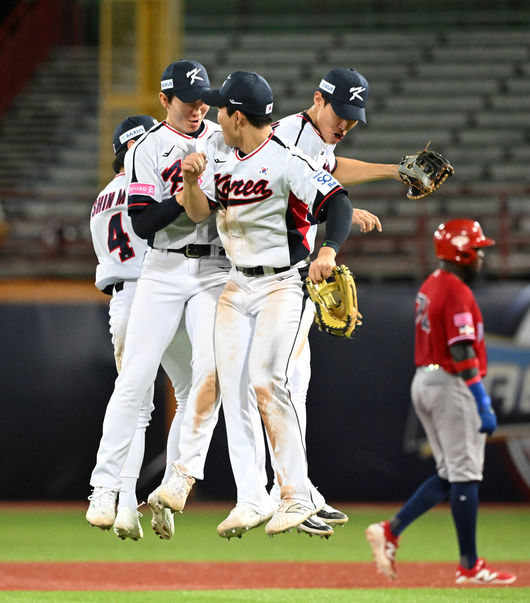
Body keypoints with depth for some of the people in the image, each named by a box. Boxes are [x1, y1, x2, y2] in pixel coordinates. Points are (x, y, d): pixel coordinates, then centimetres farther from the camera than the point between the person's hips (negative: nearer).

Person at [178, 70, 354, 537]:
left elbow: (336, 201, -26)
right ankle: (248, 503, 0)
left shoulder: (285, 162, -18)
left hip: (283, 283, -7)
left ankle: (298, 496, -12)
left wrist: (329, 250, -43)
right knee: (233, 389, -1)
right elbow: (199, 212, 10)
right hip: (237, 286, 7)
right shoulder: (218, 149, 6)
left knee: (267, 382, -19)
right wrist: (192, 179, -12)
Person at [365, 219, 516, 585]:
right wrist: (483, 404, -22)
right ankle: (470, 566, 1)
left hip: (423, 382, 10)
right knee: (464, 475, -3)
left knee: (450, 475, 13)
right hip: (451, 386, -10)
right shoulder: (457, 292, -16)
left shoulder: (429, 287, 14)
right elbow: (463, 353, -22)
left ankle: (390, 532, 2)